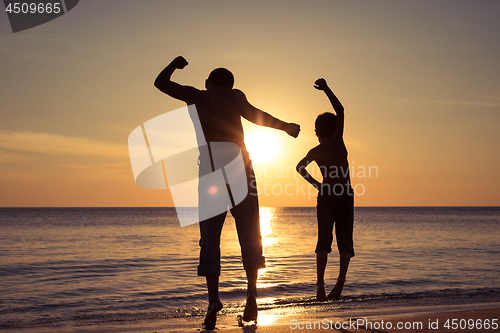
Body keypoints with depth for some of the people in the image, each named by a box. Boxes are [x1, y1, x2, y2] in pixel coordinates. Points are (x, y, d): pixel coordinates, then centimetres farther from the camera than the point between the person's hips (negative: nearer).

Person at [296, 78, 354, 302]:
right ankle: (341, 278, -18)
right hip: (345, 195, -1)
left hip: (326, 196, 1)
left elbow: (300, 166, -4)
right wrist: (326, 89, 10)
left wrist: (315, 184, 3)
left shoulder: (315, 151, 9)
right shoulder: (337, 140, 2)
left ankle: (320, 282, -13)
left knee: (324, 239, 1)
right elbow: (340, 110, 5)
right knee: (345, 239, 3)